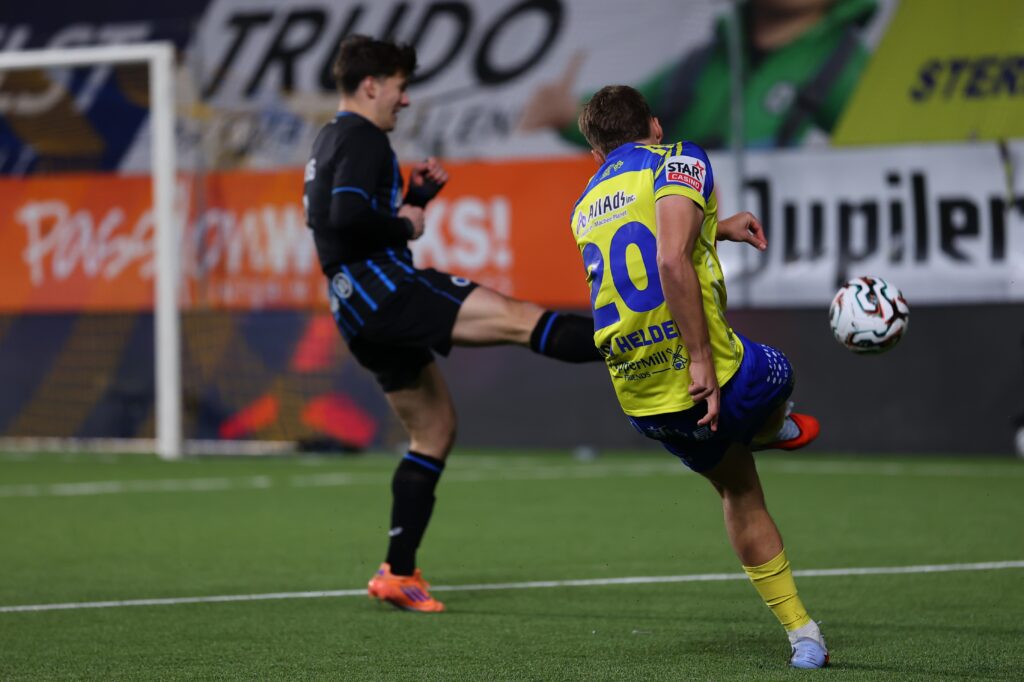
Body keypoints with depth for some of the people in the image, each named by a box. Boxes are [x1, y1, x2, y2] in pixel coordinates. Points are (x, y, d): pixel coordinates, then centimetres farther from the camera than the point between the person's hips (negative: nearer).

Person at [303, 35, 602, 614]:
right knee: (517, 319, -21)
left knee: (435, 428, 14)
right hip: (379, 284, -10)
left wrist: (417, 194, 13)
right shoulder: (363, 139, -9)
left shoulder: (330, 143, 23)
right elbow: (348, 218, -25)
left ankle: (399, 573, 12)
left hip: (359, 308, 10)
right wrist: (405, 226, -11)